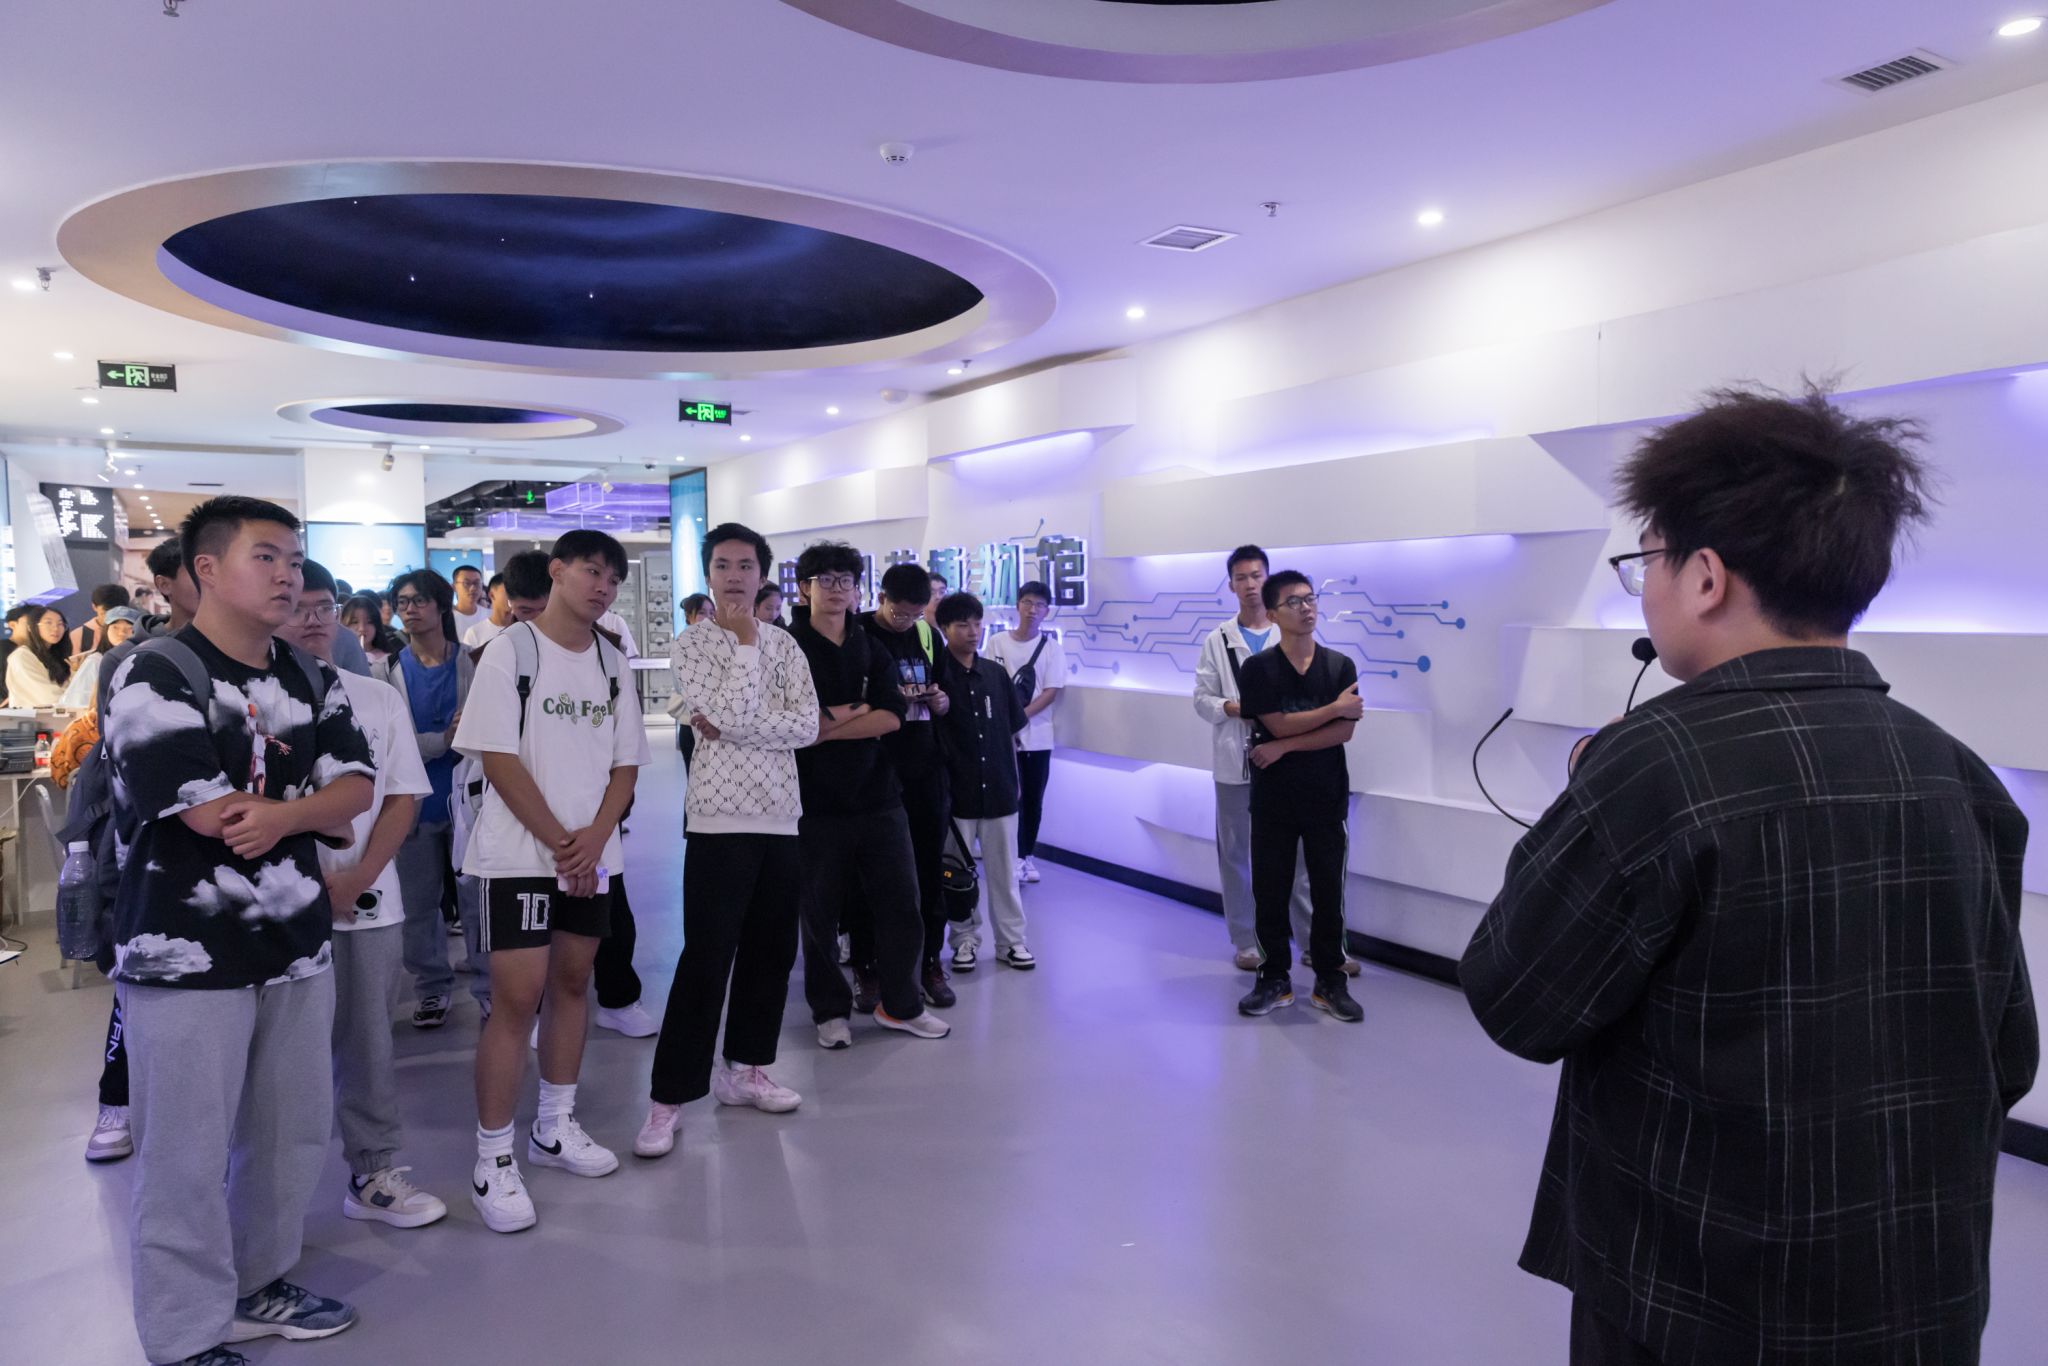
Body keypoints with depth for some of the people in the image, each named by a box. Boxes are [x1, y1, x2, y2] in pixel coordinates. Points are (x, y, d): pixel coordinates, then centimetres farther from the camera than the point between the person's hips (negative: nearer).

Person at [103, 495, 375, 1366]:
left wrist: (282, 815, -19)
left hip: (296, 945, 7)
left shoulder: (311, 682, 10)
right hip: (187, 955, -6)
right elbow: (210, 815, -19)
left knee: (294, 1133, 15)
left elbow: (357, 786, 1)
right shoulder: (153, 675, -11)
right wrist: (318, 814, -4)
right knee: (188, 1155, 3)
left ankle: (258, 1286, 34)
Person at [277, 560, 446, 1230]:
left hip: (369, 899, 3)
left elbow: (403, 797, 5)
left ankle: (374, 1173, 20)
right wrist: (314, 879, -11)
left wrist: (358, 877, -6)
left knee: (369, 1041, 9)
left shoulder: (379, 697, 8)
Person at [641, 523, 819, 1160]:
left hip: (781, 816, 5)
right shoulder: (690, 645, -2)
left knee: (771, 949, 12)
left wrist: (731, 727, -13)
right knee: (705, 959, -5)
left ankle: (745, 1068, 29)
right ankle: (667, 1100, 5)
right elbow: (731, 713, -18)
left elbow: (807, 725, -4)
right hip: (720, 818, -5)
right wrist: (744, 640, -10)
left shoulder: (784, 644, 9)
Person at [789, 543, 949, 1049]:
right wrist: (854, 712, -9)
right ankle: (830, 1010, 24)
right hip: (816, 803, -3)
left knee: (900, 904, 7)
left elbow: (892, 717, -5)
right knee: (820, 912, 7)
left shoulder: (873, 650, 10)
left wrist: (824, 728, -14)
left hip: (878, 796, 3)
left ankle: (900, 1003, 24)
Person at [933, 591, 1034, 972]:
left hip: (998, 788, 3)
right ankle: (965, 940, 22)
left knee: (1004, 870, 10)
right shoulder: (935, 675, -6)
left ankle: (1011, 941, 20)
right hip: (956, 790, -3)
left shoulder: (996, 674, 5)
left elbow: (1012, 731, 11)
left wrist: (1013, 779, 10)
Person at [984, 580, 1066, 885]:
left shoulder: (1052, 647, 0)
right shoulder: (998, 642, 1)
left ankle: (1026, 856, 19)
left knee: (1033, 800, 7)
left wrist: (1021, 716, -16)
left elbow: (1050, 692, -5)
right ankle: (1014, 856, 5)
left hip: (1037, 735, 1)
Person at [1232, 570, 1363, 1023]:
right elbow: (1279, 725, -14)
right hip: (1273, 798, -1)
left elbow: (1343, 732, -9)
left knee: (1328, 892, 7)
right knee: (1269, 892, 6)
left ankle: (1330, 982, 20)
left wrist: (1284, 746, -15)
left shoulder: (1341, 666, 0)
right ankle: (1275, 980, 20)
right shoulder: (1258, 668, -5)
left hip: (1326, 798, 1)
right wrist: (1335, 708, -10)